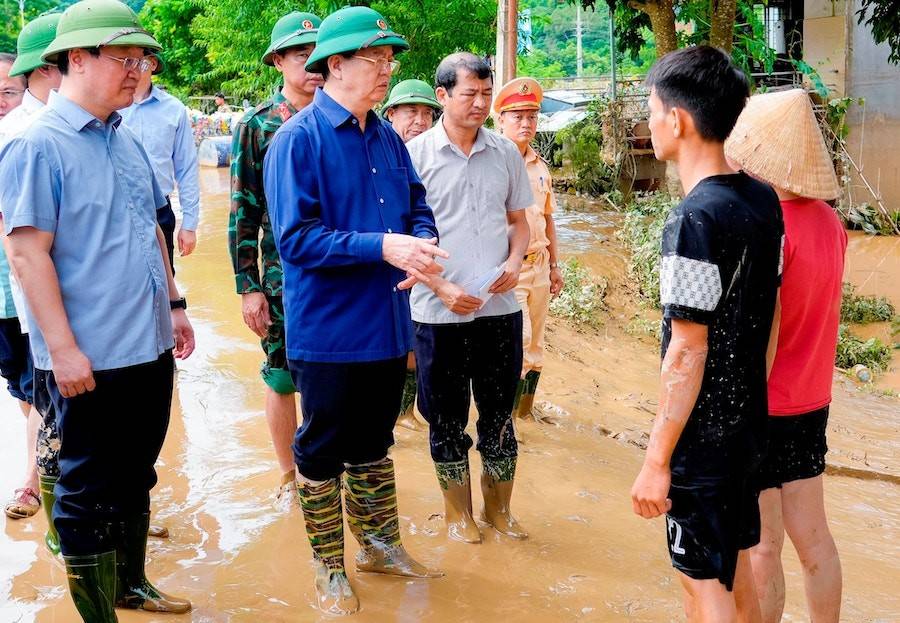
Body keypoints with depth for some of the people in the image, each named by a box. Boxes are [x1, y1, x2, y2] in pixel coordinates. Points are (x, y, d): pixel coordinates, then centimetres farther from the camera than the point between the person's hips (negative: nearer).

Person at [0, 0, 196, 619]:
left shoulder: (127, 141, 11)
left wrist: (174, 304, 16)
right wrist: (63, 349, -19)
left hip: (150, 347, 8)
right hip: (91, 358, -8)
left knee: (136, 475, 20)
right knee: (90, 491, 6)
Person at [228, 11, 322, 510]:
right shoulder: (256, 126, -2)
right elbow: (242, 212, -3)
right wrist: (248, 287, -7)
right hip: (283, 277, -2)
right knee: (283, 379, 7)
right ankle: (290, 478, 25)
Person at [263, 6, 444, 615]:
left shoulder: (388, 139, 7)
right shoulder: (298, 140, -14)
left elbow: (419, 209, 12)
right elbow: (296, 238, -21)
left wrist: (423, 245, -11)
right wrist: (383, 247, -27)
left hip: (388, 326, 7)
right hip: (328, 331, -6)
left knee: (374, 444, 21)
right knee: (323, 451, 9)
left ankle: (379, 543, 39)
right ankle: (330, 568, 25)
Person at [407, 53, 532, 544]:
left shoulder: (506, 153, 6)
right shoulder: (415, 155, -5)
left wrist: (514, 261, -6)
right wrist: (444, 288, -14)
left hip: (500, 307, 3)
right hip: (439, 312, -3)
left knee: (499, 413, 12)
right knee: (447, 417, 9)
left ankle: (498, 507, 29)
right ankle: (457, 511, 27)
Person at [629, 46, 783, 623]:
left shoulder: (695, 218, -22)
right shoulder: (765, 201, 2)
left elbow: (688, 352, -22)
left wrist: (657, 460, -17)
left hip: (703, 436, -8)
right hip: (750, 422, 8)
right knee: (737, 565, 22)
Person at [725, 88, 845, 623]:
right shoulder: (829, 221, 3)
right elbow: (823, 311, 10)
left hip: (762, 404, -8)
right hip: (812, 400, 8)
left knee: (761, 546, 5)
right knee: (813, 537, 17)